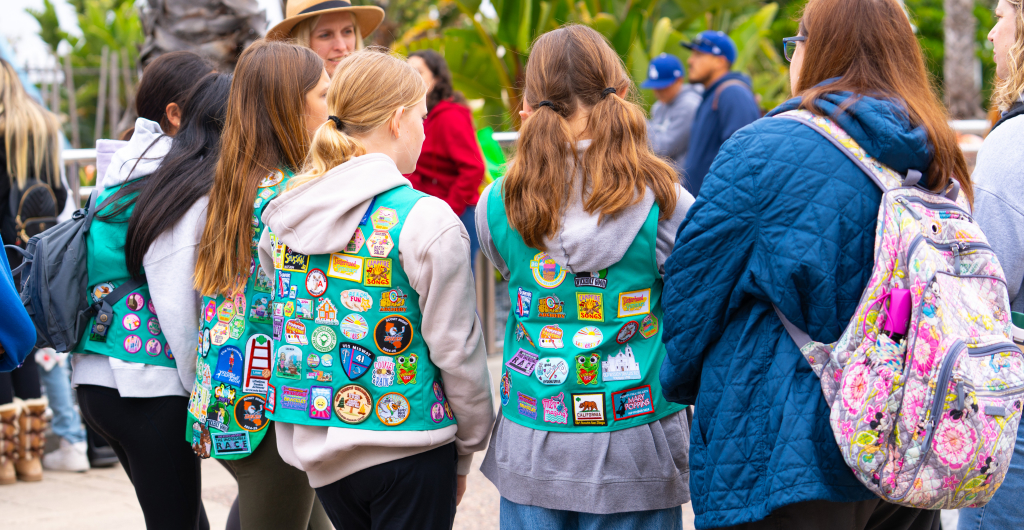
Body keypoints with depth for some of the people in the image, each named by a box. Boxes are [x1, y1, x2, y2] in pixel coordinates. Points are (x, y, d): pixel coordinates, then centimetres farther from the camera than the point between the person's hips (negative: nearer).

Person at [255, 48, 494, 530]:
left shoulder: (282, 212, 4)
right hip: (407, 449, -6)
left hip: (315, 450, 6)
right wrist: (467, 449, 2)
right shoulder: (426, 220, -14)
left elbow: (281, 318, 11)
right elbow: (455, 349, -11)